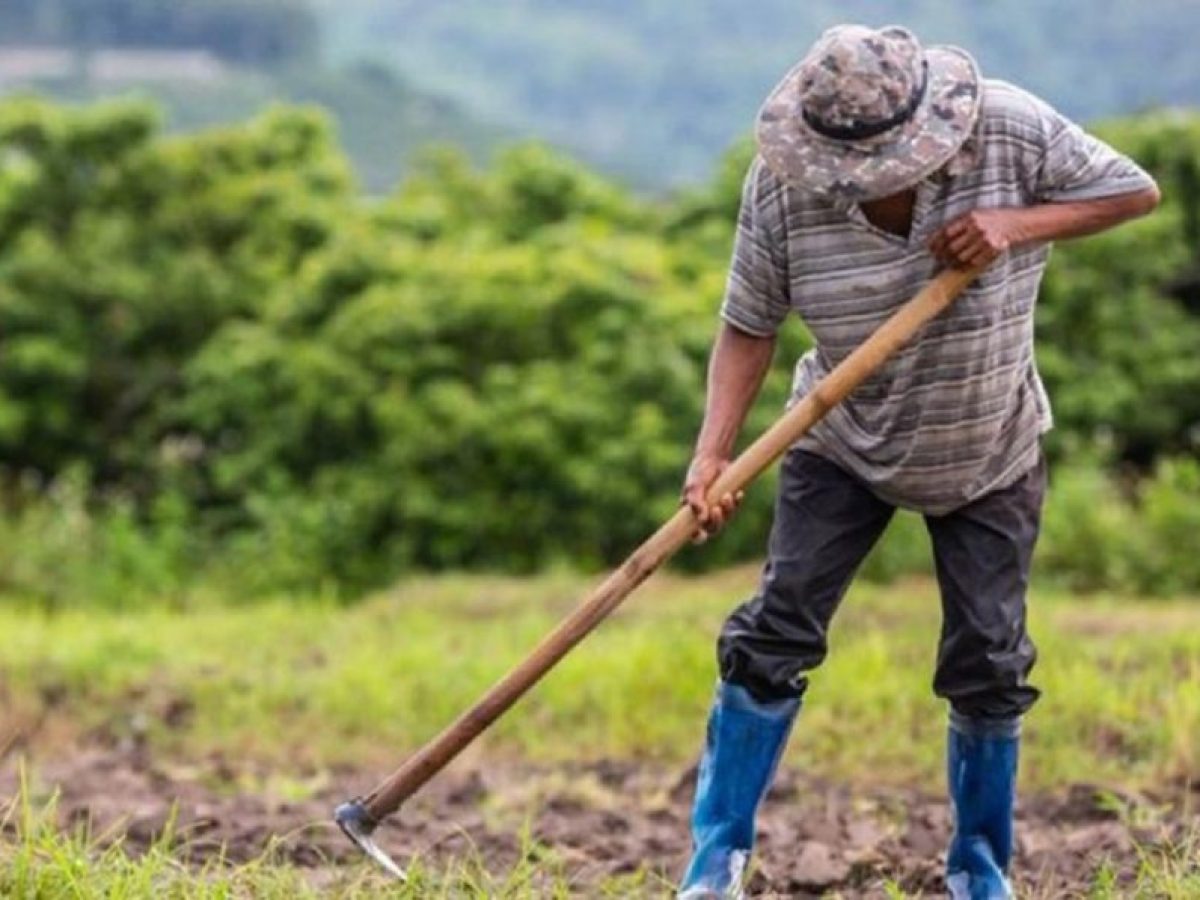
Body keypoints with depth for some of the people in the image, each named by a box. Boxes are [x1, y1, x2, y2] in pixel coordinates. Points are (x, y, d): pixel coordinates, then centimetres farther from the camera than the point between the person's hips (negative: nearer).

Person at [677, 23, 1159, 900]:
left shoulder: (1012, 130, -24)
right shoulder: (782, 182, -23)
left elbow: (1137, 190, -14)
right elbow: (749, 326, -16)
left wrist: (1018, 224, -30)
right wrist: (713, 454, -29)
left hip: (989, 459, 0)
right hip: (844, 448, 0)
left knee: (988, 662, 2)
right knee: (776, 633, -7)